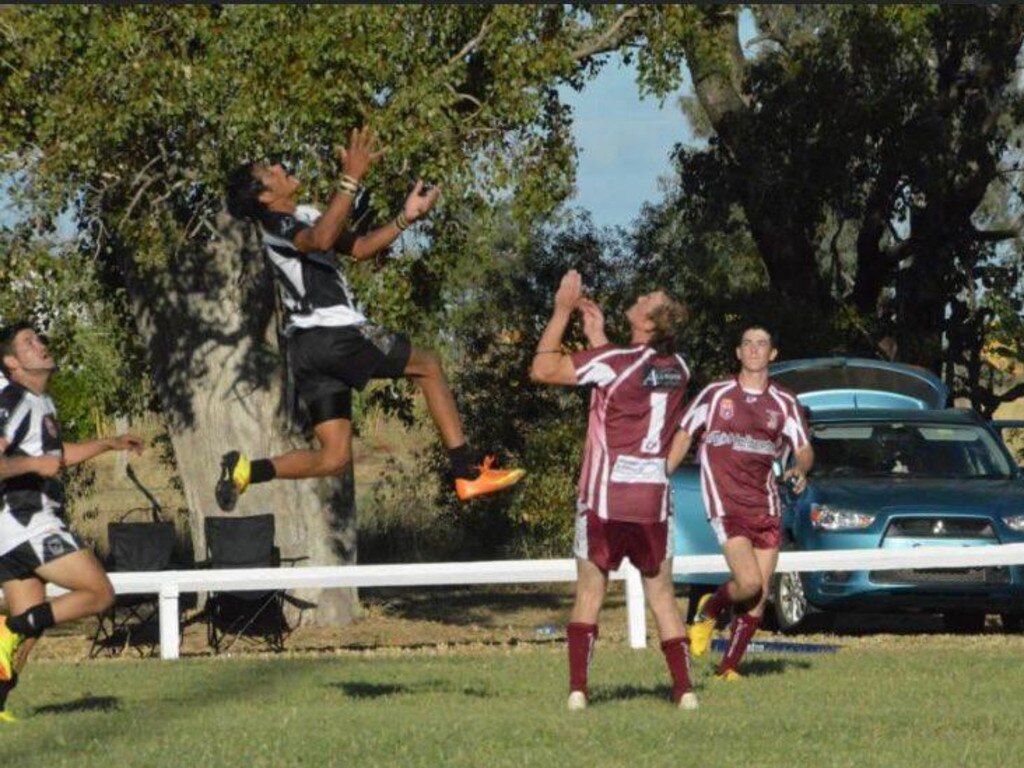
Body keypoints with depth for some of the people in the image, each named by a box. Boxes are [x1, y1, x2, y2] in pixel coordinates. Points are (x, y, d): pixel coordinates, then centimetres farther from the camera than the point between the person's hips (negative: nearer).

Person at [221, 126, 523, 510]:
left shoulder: (304, 216, 22)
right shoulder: (278, 226, -10)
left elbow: (358, 247, 28)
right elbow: (320, 240, -34)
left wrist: (405, 218, 16)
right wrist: (351, 180, -39)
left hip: (307, 349, 10)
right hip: (333, 334, -10)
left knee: (334, 456, 5)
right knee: (428, 365, 7)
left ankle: (246, 470, -10)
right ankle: (468, 471, 6)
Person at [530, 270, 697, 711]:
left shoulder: (613, 362, -13)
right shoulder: (678, 369, 4)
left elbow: (543, 369, -9)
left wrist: (563, 310, -2)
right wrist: (597, 336, 22)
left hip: (605, 497, -3)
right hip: (654, 498, 4)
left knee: (590, 591, 5)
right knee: (662, 596, 9)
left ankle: (578, 688, -2)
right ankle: (684, 689, 2)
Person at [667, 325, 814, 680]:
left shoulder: (784, 403, 10)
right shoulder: (716, 394, 6)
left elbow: (805, 450, 7)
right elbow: (683, 436, 12)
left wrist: (800, 468, -17)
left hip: (765, 505, 3)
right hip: (725, 501, -3)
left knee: (759, 596, 0)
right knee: (749, 583, -19)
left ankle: (728, 668, 11)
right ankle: (709, 609, 13)